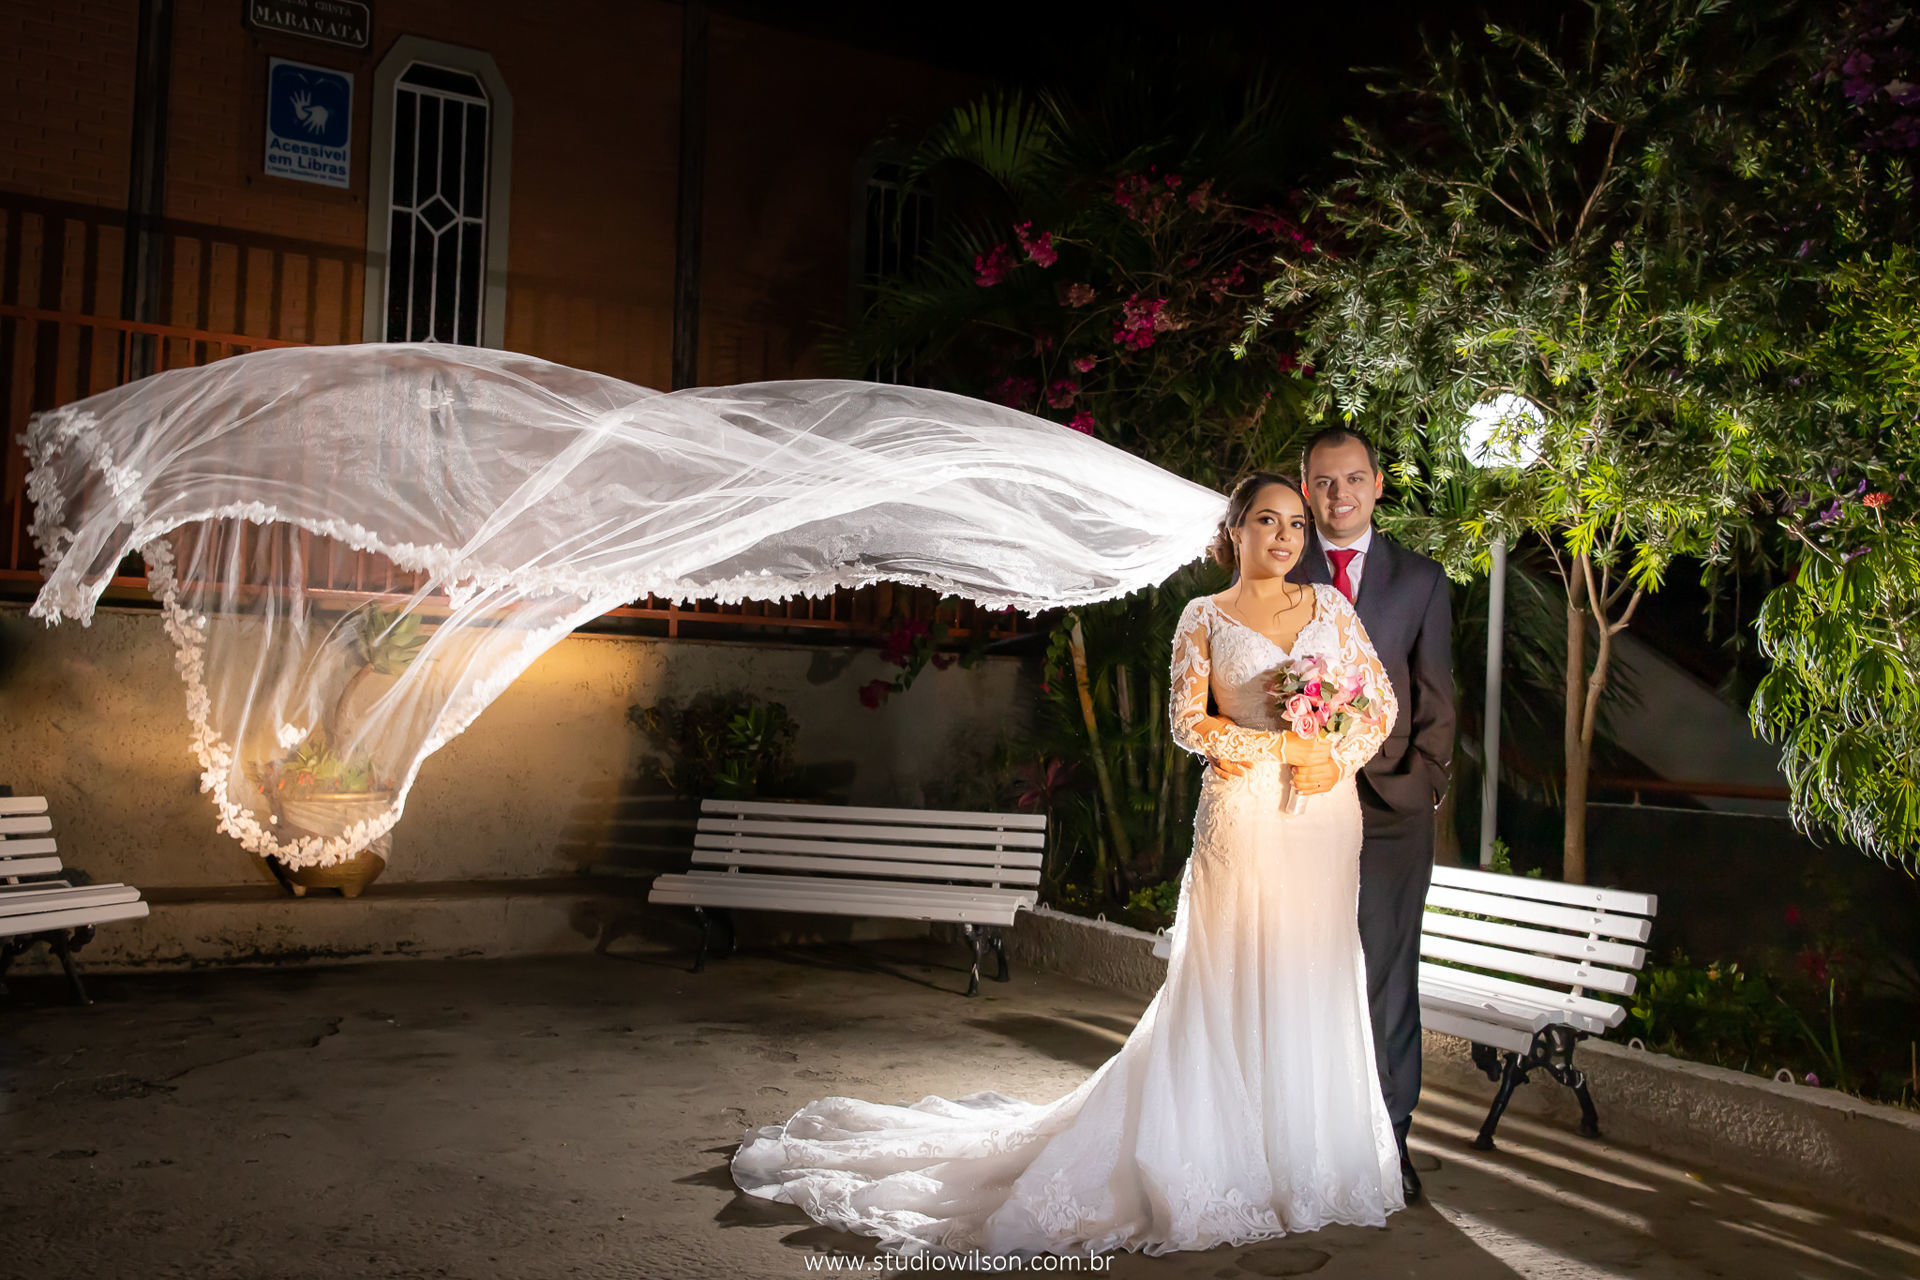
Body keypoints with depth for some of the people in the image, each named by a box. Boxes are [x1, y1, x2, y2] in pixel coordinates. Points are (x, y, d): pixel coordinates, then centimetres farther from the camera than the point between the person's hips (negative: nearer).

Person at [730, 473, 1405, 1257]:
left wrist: (1336, 756, -7)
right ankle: (1221, 1162, 10)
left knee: (1314, 982, 7)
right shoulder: (1205, 618, 4)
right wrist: (1278, 748, -11)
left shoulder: (1330, 607, 12)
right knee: (1228, 987, -2)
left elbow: (1381, 702, 10)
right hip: (1244, 817, -3)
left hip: (1327, 817, 3)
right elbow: (1187, 721, -3)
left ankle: (1308, 1159, 21)